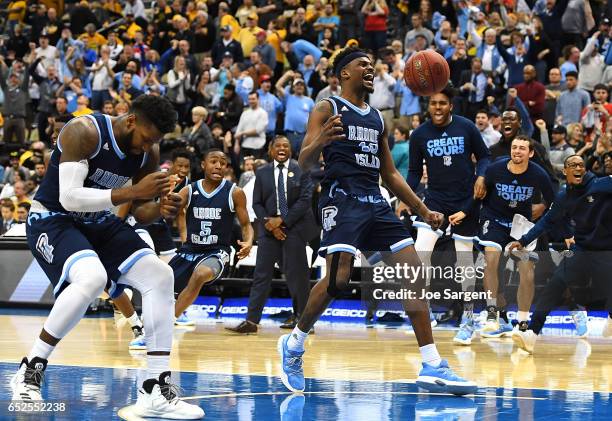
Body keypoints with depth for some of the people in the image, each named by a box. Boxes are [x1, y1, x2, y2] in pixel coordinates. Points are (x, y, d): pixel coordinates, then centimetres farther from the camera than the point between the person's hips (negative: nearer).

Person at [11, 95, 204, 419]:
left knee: (160, 276, -8)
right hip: (52, 219, -7)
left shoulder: (148, 153, -4)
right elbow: (69, 197, -32)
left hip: (97, 222, 8)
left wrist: (159, 209, -17)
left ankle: (157, 391, -6)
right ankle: (29, 371, -17)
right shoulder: (85, 132, -25)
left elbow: (138, 211, 7)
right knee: (91, 277, -34)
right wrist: (133, 191, -35)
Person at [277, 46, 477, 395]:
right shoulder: (328, 109, 4)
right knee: (339, 277, -21)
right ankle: (294, 344, 3)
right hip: (342, 198, -7)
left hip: (375, 202, 7)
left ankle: (433, 367, -4)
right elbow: (305, 165, -4)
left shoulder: (377, 118, 24)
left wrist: (423, 210, 20)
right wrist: (319, 142, -27)